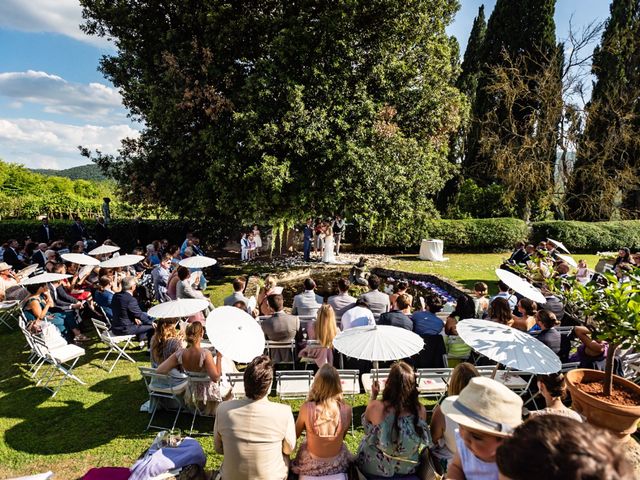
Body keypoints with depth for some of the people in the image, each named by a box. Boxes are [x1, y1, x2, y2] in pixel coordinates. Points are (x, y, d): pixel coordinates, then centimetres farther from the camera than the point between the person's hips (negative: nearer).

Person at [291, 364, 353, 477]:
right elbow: (342, 436, 0)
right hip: (337, 464, 1)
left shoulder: (306, 408, -24)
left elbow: (295, 434, -5)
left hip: (311, 465, -1)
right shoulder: (346, 410, -20)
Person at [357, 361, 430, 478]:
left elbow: (366, 425, -4)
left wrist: (373, 396, 0)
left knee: (364, 440, 25)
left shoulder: (376, 407, -28)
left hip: (377, 468, -2)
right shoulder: (420, 410, -21)